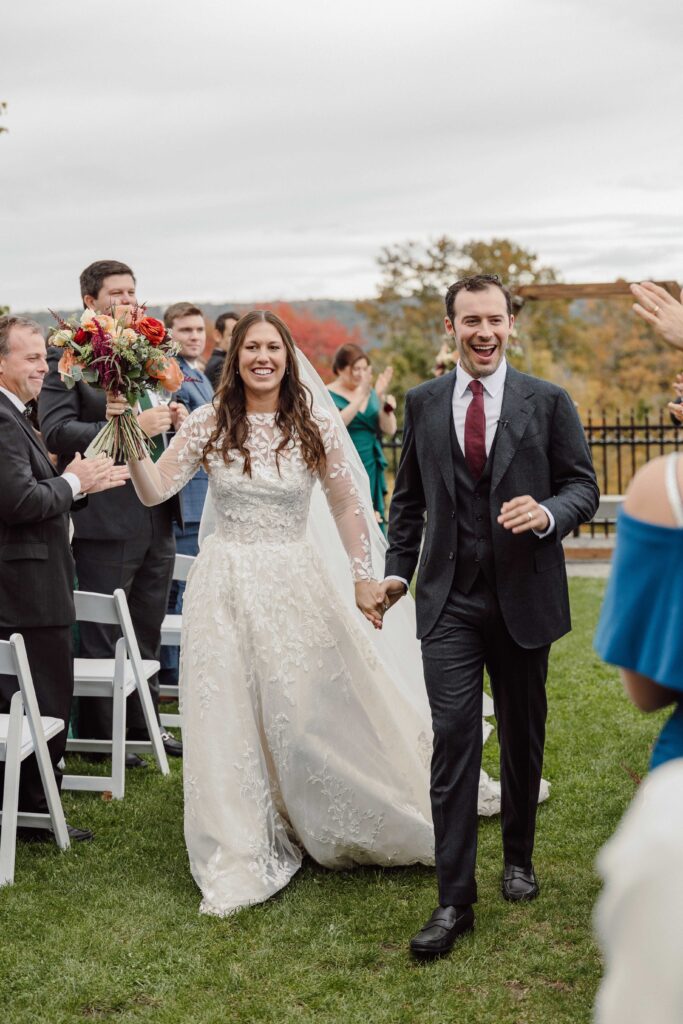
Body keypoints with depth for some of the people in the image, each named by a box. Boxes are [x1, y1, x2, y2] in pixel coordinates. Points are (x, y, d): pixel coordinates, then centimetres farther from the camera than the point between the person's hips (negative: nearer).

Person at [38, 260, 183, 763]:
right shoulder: (68, 354, -9)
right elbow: (56, 431, -18)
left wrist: (174, 419, 0)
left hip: (158, 517, 7)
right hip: (107, 519, -7)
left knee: (146, 634, 17)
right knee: (101, 637, 5)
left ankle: (142, 725, 30)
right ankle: (98, 735, 17)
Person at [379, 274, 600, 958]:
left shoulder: (548, 402, 0)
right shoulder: (422, 403, 6)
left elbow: (583, 486, 1)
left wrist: (548, 513, -20)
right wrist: (397, 567, 7)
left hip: (523, 594, 0)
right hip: (448, 600, 0)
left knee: (522, 739, 14)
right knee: (453, 740, -7)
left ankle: (518, 857, 36)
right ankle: (454, 901, -2)